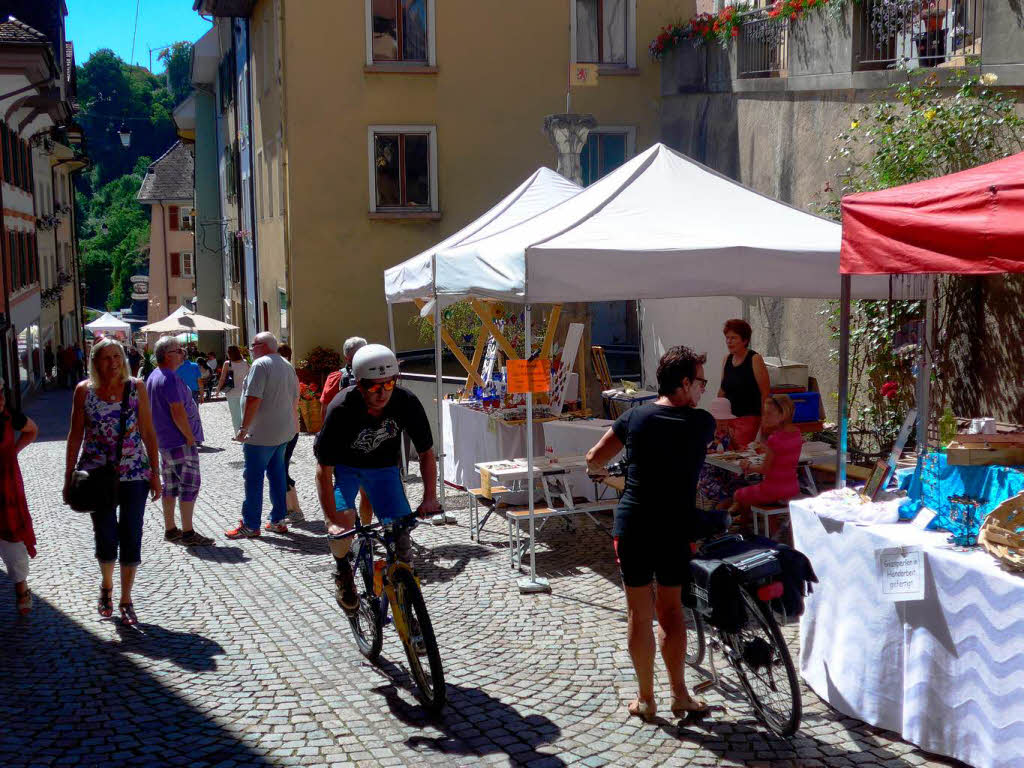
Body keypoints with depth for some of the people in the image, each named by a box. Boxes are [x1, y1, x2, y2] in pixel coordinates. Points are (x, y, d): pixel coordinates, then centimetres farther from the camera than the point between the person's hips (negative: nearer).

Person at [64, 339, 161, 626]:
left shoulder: (136, 387, 0)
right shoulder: (84, 390, 0)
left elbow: (148, 432, 3)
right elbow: (75, 435, 4)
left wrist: (154, 473, 0)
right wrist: (68, 477, 2)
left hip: (134, 474, 0)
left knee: (131, 537, 1)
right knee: (105, 536, 3)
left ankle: (126, 599, 15)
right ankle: (106, 584, 32)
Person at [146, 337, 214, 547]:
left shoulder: (153, 377, 14)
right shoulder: (170, 378, -19)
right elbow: (177, 412, -23)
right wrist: (190, 437, -15)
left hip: (163, 441, 10)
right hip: (180, 442, -10)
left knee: (170, 485, 14)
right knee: (190, 484, -6)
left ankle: (170, 529, 20)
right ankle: (188, 533, -5)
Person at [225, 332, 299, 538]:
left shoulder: (260, 365, -14)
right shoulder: (288, 366, 13)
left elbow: (253, 399, -21)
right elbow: (295, 399, 18)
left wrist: (244, 428, -16)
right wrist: (293, 423, 25)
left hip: (261, 434, -8)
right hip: (283, 432, 9)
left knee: (253, 478, -2)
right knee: (277, 474, 14)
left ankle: (250, 525, 2)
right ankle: (278, 520, 17)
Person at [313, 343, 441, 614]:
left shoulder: (407, 403, -26)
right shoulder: (341, 409, -33)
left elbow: (426, 452, -11)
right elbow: (324, 471, -28)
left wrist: (430, 498, -20)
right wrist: (333, 520, -36)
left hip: (384, 467, 2)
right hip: (343, 466, -2)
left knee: (400, 532, -11)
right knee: (343, 520, -27)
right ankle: (342, 569, 5)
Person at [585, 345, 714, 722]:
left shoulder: (635, 417, -3)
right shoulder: (702, 423, -4)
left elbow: (593, 460, 2)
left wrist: (597, 470, 25)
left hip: (633, 526, 0)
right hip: (677, 529, 0)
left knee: (639, 612, 9)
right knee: (671, 609, 16)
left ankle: (645, 698, 17)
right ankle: (679, 694, 19)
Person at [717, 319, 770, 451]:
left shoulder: (755, 360, -7)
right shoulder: (727, 360, 11)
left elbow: (765, 393, -9)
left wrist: (764, 423, -12)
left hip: (749, 417, -6)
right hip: (729, 417, 6)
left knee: (742, 452, -17)